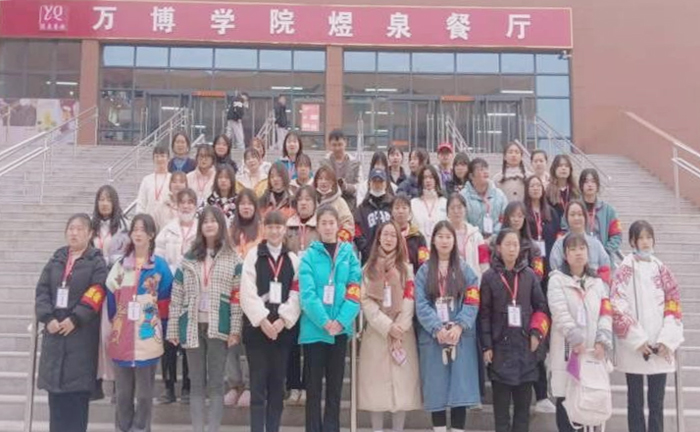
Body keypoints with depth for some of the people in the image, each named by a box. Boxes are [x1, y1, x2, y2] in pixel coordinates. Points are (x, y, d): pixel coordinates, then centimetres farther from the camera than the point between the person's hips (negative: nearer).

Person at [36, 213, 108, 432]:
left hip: (81, 334, -4)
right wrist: (47, 318, -7)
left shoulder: (97, 262, -1)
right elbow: (42, 290, 7)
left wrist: (75, 319, -17)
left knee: (77, 387, -2)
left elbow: (96, 293, -11)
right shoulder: (56, 259, 14)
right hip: (54, 330, 5)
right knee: (55, 384, 9)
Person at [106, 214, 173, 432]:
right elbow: (111, 297, 8)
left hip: (147, 339, -3)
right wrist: (115, 323, 3)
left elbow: (165, 301, 0)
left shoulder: (160, 266, 0)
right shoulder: (120, 265, 8)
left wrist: (160, 329, -1)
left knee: (144, 394, 5)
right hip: (121, 339, 3)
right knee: (123, 393, 12)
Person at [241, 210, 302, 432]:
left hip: (283, 328, 2)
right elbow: (248, 293, -6)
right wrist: (263, 321, -14)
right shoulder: (253, 254, 3)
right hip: (256, 327, -2)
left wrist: (282, 320, -11)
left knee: (277, 384, 8)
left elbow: (296, 295, 2)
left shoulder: (293, 259, 11)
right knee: (258, 385, -1)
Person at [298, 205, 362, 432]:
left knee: (335, 386, 11)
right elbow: (307, 294, -11)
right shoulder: (309, 255, -2)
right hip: (314, 329, -2)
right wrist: (325, 322, -19)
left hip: (340, 329, 2)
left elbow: (355, 292, -3)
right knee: (313, 387, 5)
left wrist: (340, 321, -14)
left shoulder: (349, 254, 4)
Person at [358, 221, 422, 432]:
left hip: (402, 333, 1)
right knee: (376, 385, -1)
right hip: (376, 333, -1)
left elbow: (409, 301, 1)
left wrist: (399, 327, -13)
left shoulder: (406, 269, 11)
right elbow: (366, 302, -2)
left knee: (402, 383, -1)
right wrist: (387, 326, -12)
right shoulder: (368, 269, 8)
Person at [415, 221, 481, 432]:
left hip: (461, 336, 0)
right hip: (433, 337, 0)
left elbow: (472, 303, -2)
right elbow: (421, 304, -4)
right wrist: (437, 328, -16)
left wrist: (459, 327, -15)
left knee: (461, 386, 0)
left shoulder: (465, 270, 7)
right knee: (436, 388, 4)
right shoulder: (424, 271, 6)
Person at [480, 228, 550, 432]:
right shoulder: (489, 276, -2)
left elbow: (541, 307, 8)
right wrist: (486, 346, -7)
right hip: (500, 347, -2)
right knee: (501, 402, 5)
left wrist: (537, 333, -6)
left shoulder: (530, 275, 4)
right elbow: (484, 314, -3)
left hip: (525, 347, 2)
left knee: (523, 401, 8)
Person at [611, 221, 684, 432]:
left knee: (657, 401, 8)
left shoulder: (662, 270, 8)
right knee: (635, 400, 6)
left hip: (660, 348, 3)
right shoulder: (624, 270, -2)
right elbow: (618, 308, -9)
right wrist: (638, 340, -14)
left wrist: (667, 340, -7)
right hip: (633, 348, -3)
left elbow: (673, 306, 4)